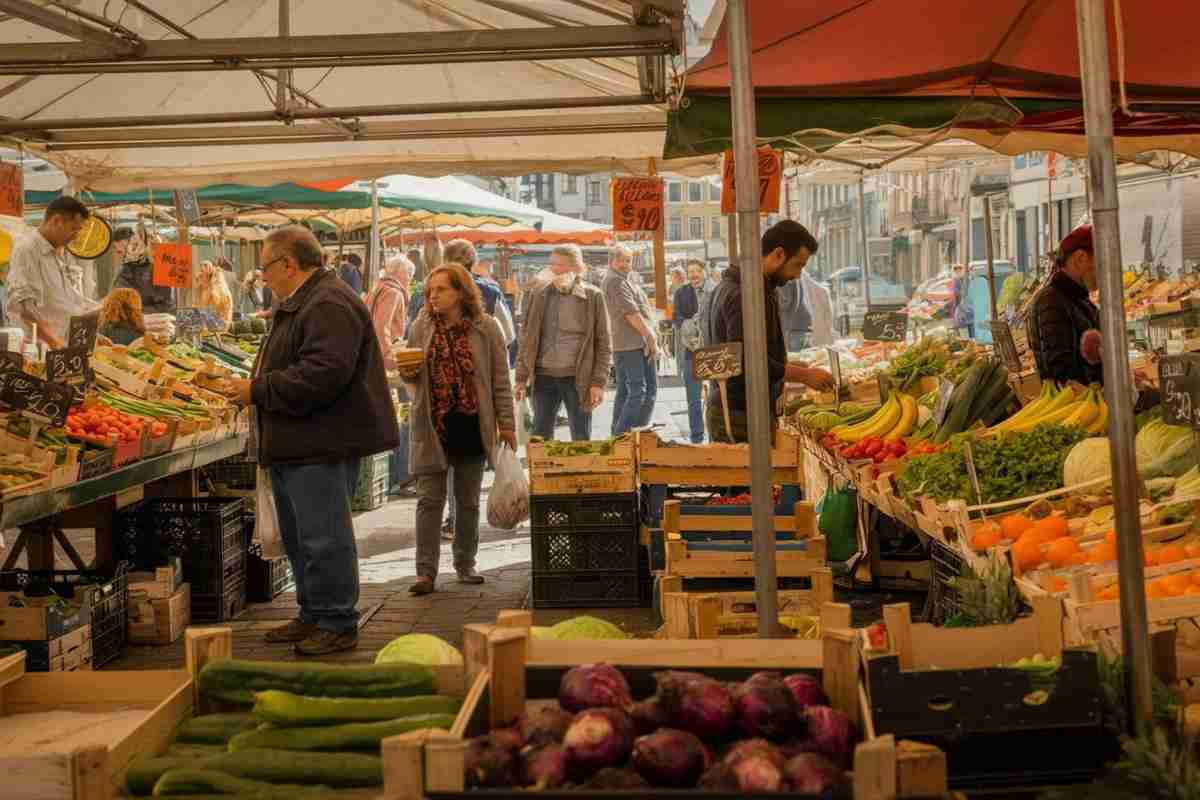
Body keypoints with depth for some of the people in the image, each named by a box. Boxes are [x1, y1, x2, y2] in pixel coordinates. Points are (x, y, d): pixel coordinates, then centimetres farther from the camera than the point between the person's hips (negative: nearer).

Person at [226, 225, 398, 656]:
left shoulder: (329, 306, -17)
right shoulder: (300, 304, 19)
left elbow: (323, 374, -28)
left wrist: (258, 390, -20)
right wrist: (252, 387, 15)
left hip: (320, 445, -11)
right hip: (294, 444, 11)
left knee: (323, 539, -6)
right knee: (299, 538, 18)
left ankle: (338, 624, 3)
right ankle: (313, 615, 28)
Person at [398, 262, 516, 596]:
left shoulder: (485, 327, -1)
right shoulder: (421, 327, 4)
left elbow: (500, 379, 1)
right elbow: (410, 374, 15)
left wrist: (506, 423, -2)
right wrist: (408, 373, -10)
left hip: (472, 424, -1)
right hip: (432, 425, 1)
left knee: (468, 500, 11)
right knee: (429, 499, -1)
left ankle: (465, 564, 23)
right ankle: (426, 571, 2)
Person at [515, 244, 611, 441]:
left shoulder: (592, 297, -2)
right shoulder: (538, 294, 7)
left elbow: (603, 343, -2)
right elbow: (527, 339, 10)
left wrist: (598, 382, -9)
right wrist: (521, 378, 4)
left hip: (578, 379, -3)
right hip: (544, 377, 3)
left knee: (581, 441, 6)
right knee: (540, 439, 6)